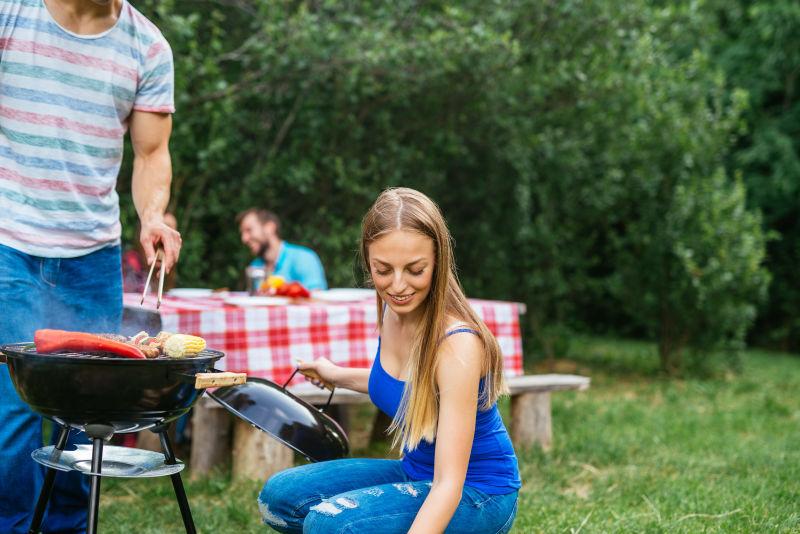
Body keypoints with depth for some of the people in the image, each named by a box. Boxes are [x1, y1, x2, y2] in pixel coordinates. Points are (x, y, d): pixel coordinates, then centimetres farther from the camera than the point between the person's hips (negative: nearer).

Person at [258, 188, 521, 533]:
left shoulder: (458, 343, -28)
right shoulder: (392, 310, -6)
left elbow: (449, 484, -32)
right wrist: (339, 377, 21)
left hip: (477, 495, -8)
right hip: (417, 473, 8)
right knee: (279, 497, -2)